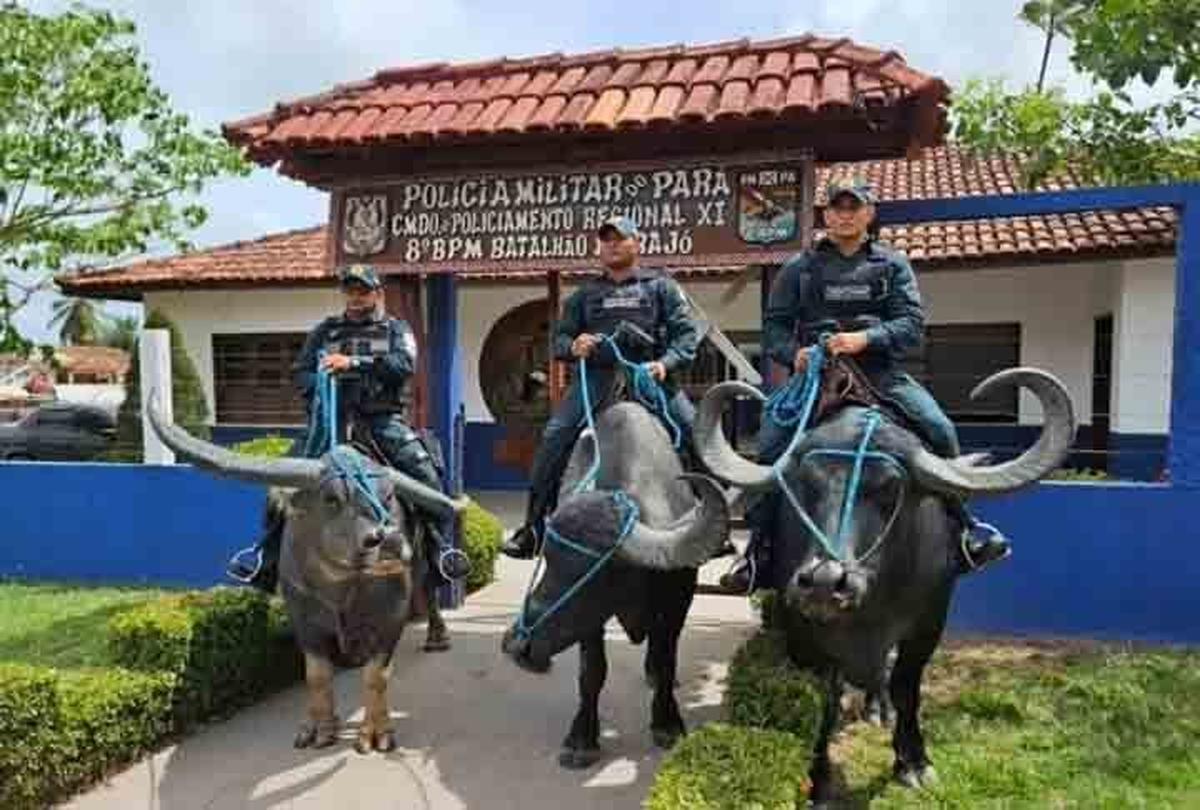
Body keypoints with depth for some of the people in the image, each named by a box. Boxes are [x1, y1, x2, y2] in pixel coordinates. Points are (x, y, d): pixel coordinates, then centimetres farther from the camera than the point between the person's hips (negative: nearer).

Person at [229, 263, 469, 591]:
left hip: (382, 418, -2)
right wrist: (320, 388, -8)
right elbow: (300, 371, 15)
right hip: (333, 418, 2)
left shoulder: (396, 329, 10)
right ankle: (268, 555, 1)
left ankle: (439, 546, -12)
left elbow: (404, 364, -10)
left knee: (426, 474, -23)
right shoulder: (326, 330, 18)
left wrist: (353, 362, -20)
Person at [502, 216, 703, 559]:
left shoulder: (660, 286, 15)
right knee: (554, 438, -15)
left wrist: (666, 363, -14)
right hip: (597, 379, 1)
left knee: (698, 433, -14)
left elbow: (687, 332, 5)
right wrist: (573, 346, -6)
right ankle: (534, 525, -5)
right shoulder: (585, 294, 22)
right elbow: (559, 338, 19)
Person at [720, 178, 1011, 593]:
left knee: (940, 431, -18)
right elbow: (774, 326, 12)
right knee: (770, 443, -21)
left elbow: (913, 324, 3)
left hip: (881, 372, 0)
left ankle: (962, 525, 3)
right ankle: (759, 544, -9)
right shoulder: (800, 268, 16)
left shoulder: (893, 264, 15)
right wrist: (793, 353, -10)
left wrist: (865, 338, -15)